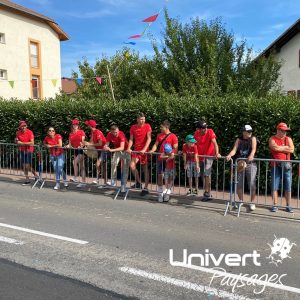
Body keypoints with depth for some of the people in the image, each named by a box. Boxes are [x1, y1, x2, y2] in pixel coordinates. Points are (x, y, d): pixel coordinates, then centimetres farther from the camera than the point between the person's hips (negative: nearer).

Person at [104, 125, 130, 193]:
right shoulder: (109, 134, -17)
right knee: (113, 164, -15)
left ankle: (123, 186, -3)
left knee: (125, 168, -8)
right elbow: (106, 144, -11)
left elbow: (122, 148, -38)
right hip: (117, 151, 4)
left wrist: (112, 150, -46)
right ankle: (113, 182, -3)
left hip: (125, 150, -4)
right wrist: (105, 147, -35)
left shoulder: (121, 134, -31)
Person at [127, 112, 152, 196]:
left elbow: (149, 139, -12)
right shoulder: (133, 127, 3)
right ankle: (138, 182, 9)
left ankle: (145, 188, 7)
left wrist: (144, 149, -21)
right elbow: (131, 139, 4)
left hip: (145, 150, -3)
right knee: (132, 165, -12)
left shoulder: (147, 126, -6)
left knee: (145, 169, 1)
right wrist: (129, 148, -12)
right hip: (136, 150, 3)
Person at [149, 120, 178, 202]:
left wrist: (172, 155, -22)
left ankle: (167, 192, 17)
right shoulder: (159, 135, 13)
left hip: (169, 159, -4)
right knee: (160, 176, 4)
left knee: (168, 177, 3)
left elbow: (175, 148, -7)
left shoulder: (173, 136, -3)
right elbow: (156, 145, 13)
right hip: (160, 159, 4)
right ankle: (160, 193, 12)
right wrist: (152, 151, -6)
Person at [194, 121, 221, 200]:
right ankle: (208, 192, 27)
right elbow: (195, 143, 10)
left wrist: (217, 153, -42)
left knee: (206, 174, -14)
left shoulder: (210, 132, -17)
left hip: (209, 155, -5)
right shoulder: (196, 133, -4)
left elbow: (214, 143, -28)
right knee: (204, 175, 14)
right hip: (201, 156, 5)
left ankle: (207, 193, -7)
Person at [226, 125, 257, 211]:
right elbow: (234, 150, -3)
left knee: (252, 184, -7)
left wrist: (251, 155, -36)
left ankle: (252, 202, 9)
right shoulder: (239, 140, 8)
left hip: (250, 164, -2)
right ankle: (240, 201, 24)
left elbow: (254, 149, -15)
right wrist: (229, 155, -25)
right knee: (239, 184, 4)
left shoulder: (253, 139, 2)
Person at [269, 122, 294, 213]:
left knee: (288, 187, 4)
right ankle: (275, 205, 8)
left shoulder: (288, 139, 10)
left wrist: (280, 148, -7)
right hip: (275, 166, -2)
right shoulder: (272, 139, 3)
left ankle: (288, 206, 11)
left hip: (286, 166, 2)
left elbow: (291, 150, -5)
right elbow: (275, 148, -16)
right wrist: (286, 147, -5)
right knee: (274, 187, 0)